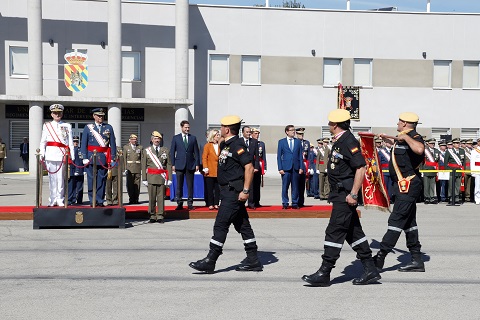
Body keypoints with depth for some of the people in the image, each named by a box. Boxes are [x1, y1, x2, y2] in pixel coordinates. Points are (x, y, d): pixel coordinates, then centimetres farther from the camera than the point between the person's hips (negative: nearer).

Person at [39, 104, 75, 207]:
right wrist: (42, 154, 1)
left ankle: (60, 199, 5)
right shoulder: (46, 126, 13)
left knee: (61, 178, -3)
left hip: (62, 155, -1)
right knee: (52, 177, 1)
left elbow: (70, 142, 9)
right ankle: (53, 199, 7)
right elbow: (43, 141, 12)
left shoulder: (67, 126, 11)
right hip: (51, 154, 1)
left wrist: (72, 156, 2)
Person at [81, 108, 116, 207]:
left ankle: (100, 201, 9)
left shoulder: (109, 128, 9)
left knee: (102, 180, 2)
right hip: (91, 157, -1)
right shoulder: (88, 127, 6)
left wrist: (112, 158, 0)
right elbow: (83, 144, 3)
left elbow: (113, 144, 7)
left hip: (104, 158, 1)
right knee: (91, 180, 1)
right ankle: (92, 201, 8)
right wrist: (85, 158, -5)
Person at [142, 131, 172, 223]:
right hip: (151, 177, 0)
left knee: (161, 197, 1)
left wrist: (169, 178, -1)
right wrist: (144, 179, -1)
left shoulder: (165, 151, 9)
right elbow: (143, 166, 6)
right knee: (151, 198, 2)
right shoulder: (146, 151, 8)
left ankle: (160, 216, 9)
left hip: (162, 177, 0)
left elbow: (169, 165, 6)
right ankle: (152, 216, 10)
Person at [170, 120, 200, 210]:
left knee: (190, 185, 2)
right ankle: (179, 204, 8)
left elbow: (196, 152, 8)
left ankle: (190, 204, 8)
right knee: (179, 185, 1)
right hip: (179, 165, -1)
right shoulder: (175, 138, 6)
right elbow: (172, 152, 5)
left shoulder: (193, 138, 8)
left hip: (190, 165, 1)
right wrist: (173, 164, -2)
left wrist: (197, 164, 1)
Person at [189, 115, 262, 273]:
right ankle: (253, 261, 16)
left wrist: (245, 190, -22)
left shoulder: (237, 145, -15)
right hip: (228, 191, 10)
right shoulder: (226, 145, 16)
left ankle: (210, 261, -3)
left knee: (221, 225, -8)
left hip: (234, 192, -10)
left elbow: (249, 167, -20)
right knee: (243, 226, 11)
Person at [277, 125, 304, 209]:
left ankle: (295, 203, 11)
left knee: (295, 187, 4)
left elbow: (300, 155, 11)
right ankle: (285, 203, 7)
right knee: (285, 186, -1)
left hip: (296, 167, 2)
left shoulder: (298, 142, 12)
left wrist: (301, 167, 2)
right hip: (286, 167, -2)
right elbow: (279, 156, 4)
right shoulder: (281, 142, 6)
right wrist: (280, 168, -5)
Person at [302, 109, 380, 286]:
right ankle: (370, 270, 19)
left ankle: (324, 273, -2)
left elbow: (361, 168, -22)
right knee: (353, 231, 13)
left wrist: (353, 194, -24)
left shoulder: (349, 142, -16)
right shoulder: (340, 141, 15)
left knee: (334, 231, -7)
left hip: (345, 196, -11)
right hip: (340, 194, 11)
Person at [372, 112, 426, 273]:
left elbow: (419, 149, -38)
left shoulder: (414, 137, -14)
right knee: (409, 222, 12)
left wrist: (405, 137, -28)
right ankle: (417, 260, 17)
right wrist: (388, 140, 48)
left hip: (408, 186, -11)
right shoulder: (404, 138, 17)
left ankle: (380, 257, -9)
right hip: (405, 185, 11)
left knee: (396, 220, -9)